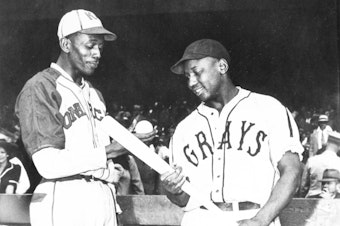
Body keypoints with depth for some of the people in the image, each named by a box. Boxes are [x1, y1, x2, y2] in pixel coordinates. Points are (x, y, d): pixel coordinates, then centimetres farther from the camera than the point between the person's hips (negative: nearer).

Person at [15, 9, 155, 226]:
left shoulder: (94, 94, 20)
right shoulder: (39, 89, -5)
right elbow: (48, 164, -16)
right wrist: (108, 151, -18)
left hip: (104, 201, 7)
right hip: (65, 202, -7)